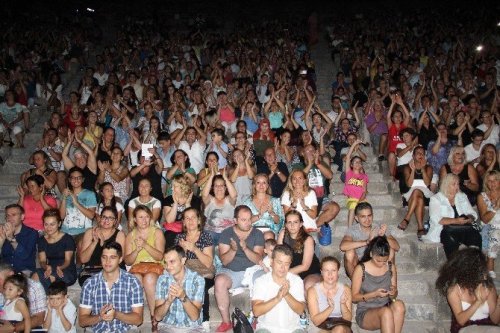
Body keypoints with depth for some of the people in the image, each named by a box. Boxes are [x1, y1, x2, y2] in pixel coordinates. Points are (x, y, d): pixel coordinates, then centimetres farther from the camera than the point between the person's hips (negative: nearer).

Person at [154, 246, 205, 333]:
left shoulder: (197, 279, -9)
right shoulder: (162, 279, -2)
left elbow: (195, 316, -13)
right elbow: (157, 317, -6)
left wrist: (183, 297, -28)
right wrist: (168, 301, -23)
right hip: (167, 326, 1)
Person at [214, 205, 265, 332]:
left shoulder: (257, 234, 2)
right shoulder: (226, 233, 2)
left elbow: (258, 260, -8)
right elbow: (224, 261, -4)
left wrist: (245, 248, -26)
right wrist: (233, 250, -25)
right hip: (230, 271, 0)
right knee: (220, 281, -33)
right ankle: (226, 322, -18)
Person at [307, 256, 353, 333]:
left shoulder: (345, 289, 2)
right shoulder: (313, 291, -4)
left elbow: (348, 319, 2)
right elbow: (315, 321, -9)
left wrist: (343, 304, -18)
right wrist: (330, 308, -24)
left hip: (342, 327, 2)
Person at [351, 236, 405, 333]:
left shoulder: (391, 267, 2)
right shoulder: (360, 269, -10)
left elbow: (393, 296, 13)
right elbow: (354, 297, -7)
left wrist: (393, 293, -12)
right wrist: (375, 294, -20)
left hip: (385, 312, 4)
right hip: (365, 313, -4)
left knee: (399, 305, -31)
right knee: (385, 312, -36)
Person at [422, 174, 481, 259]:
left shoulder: (462, 197, 19)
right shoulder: (436, 199, 2)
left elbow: (472, 214, 13)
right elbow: (436, 219, -12)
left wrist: (469, 218, -11)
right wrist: (455, 221, -21)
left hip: (463, 230, 4)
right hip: (444, 230, -4)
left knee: (475, 235, -26)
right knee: (451, 238, -36)